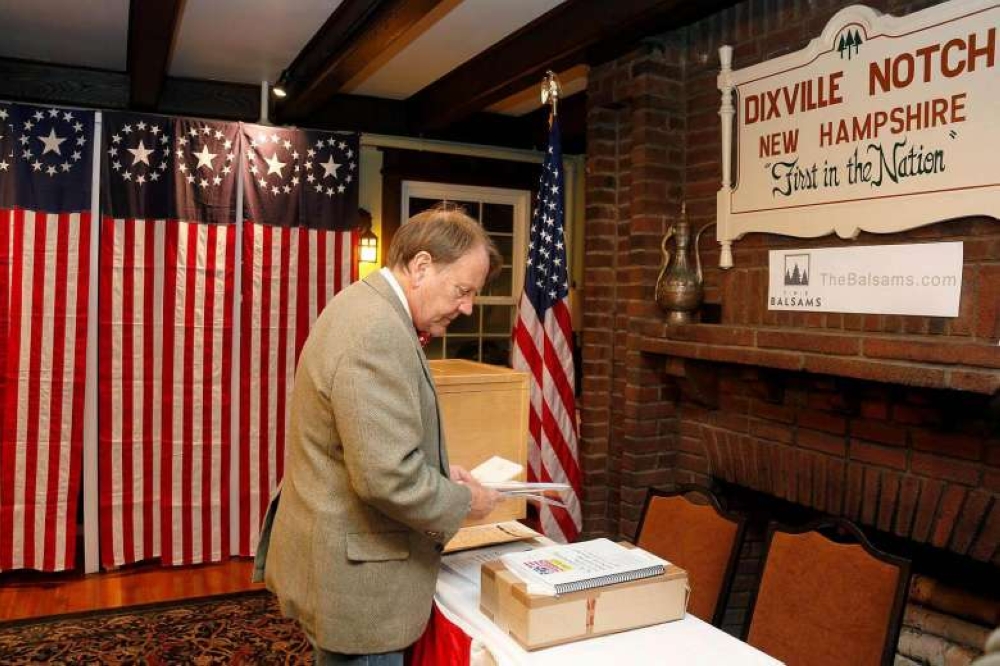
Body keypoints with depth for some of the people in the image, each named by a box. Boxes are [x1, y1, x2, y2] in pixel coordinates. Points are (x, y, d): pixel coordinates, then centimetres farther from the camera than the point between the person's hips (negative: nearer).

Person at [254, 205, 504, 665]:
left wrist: (435, 468, 8)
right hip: (352, 574, -10)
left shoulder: (365, 309, 8)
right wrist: (462, 502, -13)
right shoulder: (377, 331, -26)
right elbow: (388, 477, -29)